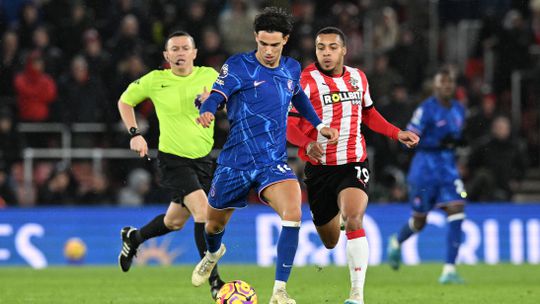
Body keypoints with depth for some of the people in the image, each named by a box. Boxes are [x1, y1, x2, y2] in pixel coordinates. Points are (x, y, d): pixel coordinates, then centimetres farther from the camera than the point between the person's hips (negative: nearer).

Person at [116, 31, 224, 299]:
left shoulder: (209, 76, -2)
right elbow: (125, 101, 9)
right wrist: (134, 134, -3)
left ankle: (133, 238, 47)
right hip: (172, 159, -4)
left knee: (175, 222, 16)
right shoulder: (155, 80, -6)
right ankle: (214, 281, -18)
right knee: (203, 210, -22)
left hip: (202, 158, 4)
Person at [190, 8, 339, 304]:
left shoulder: (291, 68, 6)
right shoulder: (238, 66, -8)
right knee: (215, 223, 16)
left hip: (274, 163, 1)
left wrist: (318, 125, 23)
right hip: (235, 162, -1)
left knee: (293, 213, -26)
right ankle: (213, 253, 57)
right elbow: (216, 95, -21)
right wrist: (206, 111, -43)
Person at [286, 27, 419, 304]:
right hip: (319, 168, -1)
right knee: (329, 242, 10)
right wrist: (307, 144, -32)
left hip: (354, 164, 1)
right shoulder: (307, 81, -9)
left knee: (353, 221, -27)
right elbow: (289, 124, -13)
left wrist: (396, 133, 15)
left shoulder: (358, 78, 7)